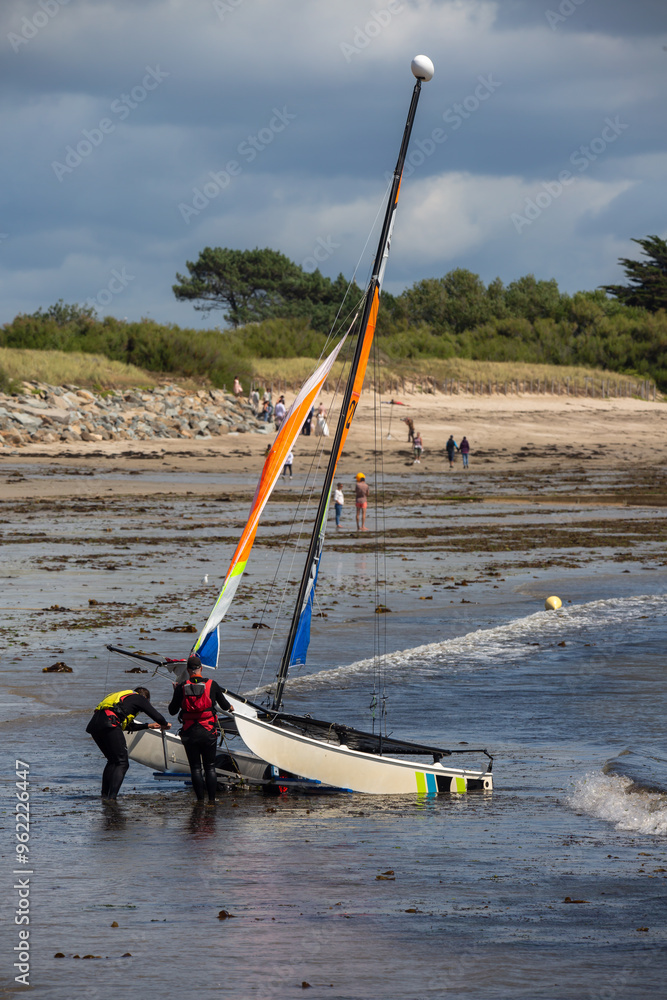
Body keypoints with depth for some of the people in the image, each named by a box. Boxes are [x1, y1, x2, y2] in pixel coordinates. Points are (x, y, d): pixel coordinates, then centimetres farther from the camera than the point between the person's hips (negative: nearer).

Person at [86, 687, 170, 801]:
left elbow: (128, 726, 46)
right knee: (122, 763, -4)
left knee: (112, 761, 22)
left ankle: (104, 795, 15)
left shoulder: (124, 696, 39)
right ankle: (111, 798, -18)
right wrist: (165, 724, 36)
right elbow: (156, 716, 14)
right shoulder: (139, 698, 17)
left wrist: (148, 725, 55)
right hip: (108, 723, -8)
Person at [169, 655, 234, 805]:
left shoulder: (182, 687, -4)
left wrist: (176, 694, 20)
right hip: (208, 731, 0)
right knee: (210, 767, 9)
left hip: (189, 733, 0)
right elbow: (224, 705, 9)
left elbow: (172, 711, 4)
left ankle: (200, 799, 4)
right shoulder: (212, 685, -3)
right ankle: (212, 799, 7)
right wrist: (230, 707, 34)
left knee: (195, 767, 7)